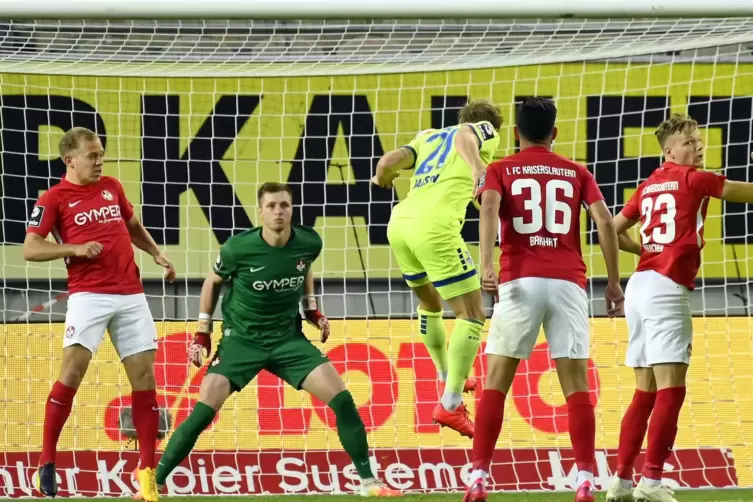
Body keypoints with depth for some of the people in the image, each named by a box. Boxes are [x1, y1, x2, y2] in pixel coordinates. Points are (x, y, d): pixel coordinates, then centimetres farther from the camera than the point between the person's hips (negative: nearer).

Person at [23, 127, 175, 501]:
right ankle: (46, 464, -8)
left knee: (144, 376, 0)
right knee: (72, 370, -17)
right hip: (88, 294, -5)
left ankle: (147, 471, 6)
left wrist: (157, 254, 16)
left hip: (130, 294, 5)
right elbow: (30, 249, -7)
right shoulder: (54, 199, -2)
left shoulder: (112, 187, 14)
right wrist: (75, 249, -17)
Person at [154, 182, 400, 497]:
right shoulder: (238, 248, -17)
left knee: (341, 399, -10)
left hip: (288, 338, 3)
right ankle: (155, 482, -6)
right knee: (204, 410, -17)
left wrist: (312, 309, 9)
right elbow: (213, 282, 4)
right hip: (241, 339, -3)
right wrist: (203, 333, 3)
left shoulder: (308, 243, -9)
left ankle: (368, 481, 2)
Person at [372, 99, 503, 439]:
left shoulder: (429, 137, 27)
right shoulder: (485, 130, 15)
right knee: (472, 316, -2)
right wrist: (477, 169, -23)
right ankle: (451, 404, -10)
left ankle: (447, 378, 46)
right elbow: (464, 137, -9)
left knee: (430, 304, 30)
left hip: (399, 224, 7)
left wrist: (382, 178, 33)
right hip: (435, 228, -7)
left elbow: (390, 161, 13)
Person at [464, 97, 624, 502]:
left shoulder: (501, 170, 11)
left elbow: (489, 208, -9)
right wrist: (613, 280, 7)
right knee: (576, 384, 2)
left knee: (496, 381, 5)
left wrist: (486, 265, -19)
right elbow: (604, 220, 4)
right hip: (568, 282, 1)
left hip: (520, 281, -1)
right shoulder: (576, 173, 16)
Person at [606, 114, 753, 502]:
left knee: (646, 393, 12)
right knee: (670, 392, -9)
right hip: (667, 290, -8)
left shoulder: (648, 186, 16)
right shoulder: (693, 179, -4)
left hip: (640, 286, 8)